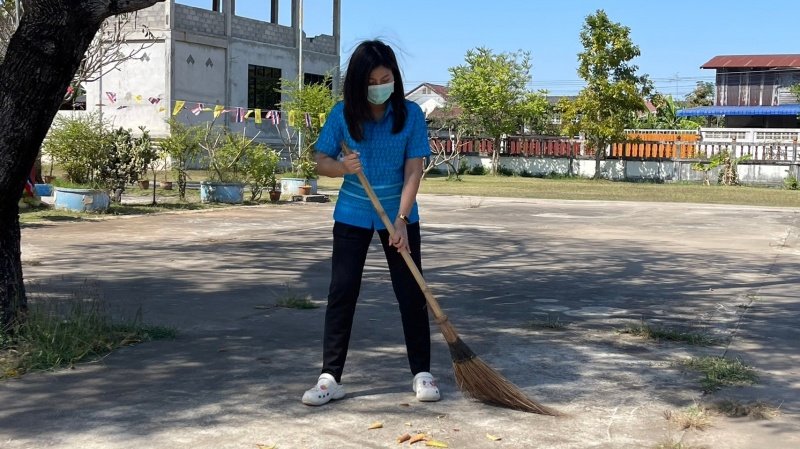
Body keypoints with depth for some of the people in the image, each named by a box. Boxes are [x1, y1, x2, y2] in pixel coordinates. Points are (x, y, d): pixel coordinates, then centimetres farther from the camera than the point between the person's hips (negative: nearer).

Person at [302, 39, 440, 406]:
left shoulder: (411, 114, -9)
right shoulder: (342, 114, -7)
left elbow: (413, 170, -12)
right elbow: (321, 161, -3)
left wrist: (401, 219, -21)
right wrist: (342, 167, -26)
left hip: (399, 214, 0)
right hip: (352, 215, 1)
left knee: (411, 293, 2)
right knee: (341, 293, -2)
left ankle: (422, 373, 14)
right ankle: (330, 377, 3)